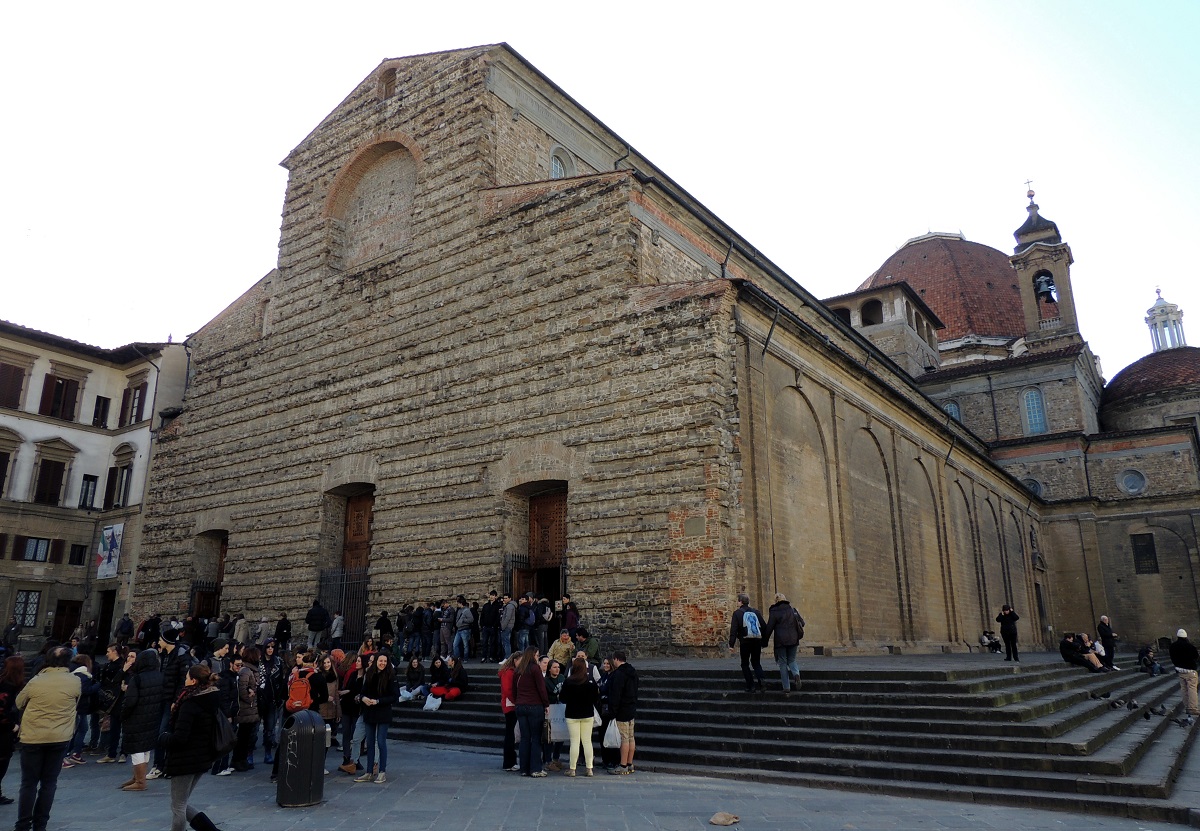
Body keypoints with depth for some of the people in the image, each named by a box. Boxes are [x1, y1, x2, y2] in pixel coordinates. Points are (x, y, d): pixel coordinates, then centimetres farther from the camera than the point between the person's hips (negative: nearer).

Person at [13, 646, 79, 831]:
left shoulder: (35, 681, -7)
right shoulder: (75, 682, -6)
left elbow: (19, 703, 9)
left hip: (32, 737, 0)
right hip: (59, 738, 1)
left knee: (29, 783, 9)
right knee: (49, 783, 10)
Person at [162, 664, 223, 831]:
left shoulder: (189, 705, -19)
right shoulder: (211, 702, 5)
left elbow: (178, 738, -24)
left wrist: (164, 736, -2)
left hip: (185, 761, -8)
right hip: (203, 759, 8)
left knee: (178, 807, 8)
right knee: (182, 805, 20)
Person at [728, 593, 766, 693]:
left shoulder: (737, 613, -2)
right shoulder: (756, 612, 12)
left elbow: (733, 629, -9)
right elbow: (764, 627, 12)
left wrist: (731, 644, -8)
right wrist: (764, 642, 17)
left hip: (745, 641, -4)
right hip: (757, 641, 4)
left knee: (745, 664, 8)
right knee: (756, 663, 15)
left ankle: (750, 686, 2)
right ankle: (759, 685, 0)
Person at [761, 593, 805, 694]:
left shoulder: (774, 611, -5)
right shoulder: (792, 609, 6)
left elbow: (769, 628, -6)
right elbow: (802, 623, 8)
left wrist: (764, 642, 3)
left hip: (780, 641, -3)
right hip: (793, 640, 3)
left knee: (783, 663, 5)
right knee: (791, 660, 19)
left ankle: (787, 688, 1)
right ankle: (796, 674, -13)